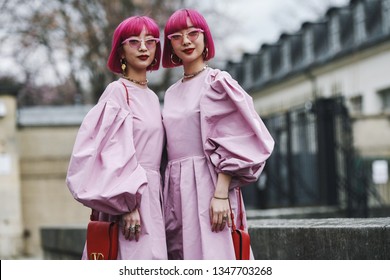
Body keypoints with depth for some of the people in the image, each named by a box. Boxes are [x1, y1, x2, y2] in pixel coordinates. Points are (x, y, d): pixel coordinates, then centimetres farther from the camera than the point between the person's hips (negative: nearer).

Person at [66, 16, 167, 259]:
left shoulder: (152, 98, 18)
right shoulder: (118, 91, -5)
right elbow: (112, 150, -14)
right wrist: (127, 204, -20)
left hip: (150, 196, 8)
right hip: (130, 198, -8)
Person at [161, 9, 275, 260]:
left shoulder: (217, 82, 0)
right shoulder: (171, 94, 19)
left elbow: (231, 144, -9)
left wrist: (221, 193, -19)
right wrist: (167, 197, 10)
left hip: (206, 185, -7)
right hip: (176, 191, 7)